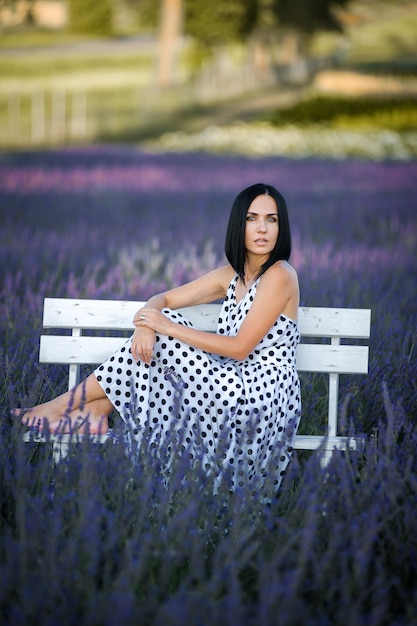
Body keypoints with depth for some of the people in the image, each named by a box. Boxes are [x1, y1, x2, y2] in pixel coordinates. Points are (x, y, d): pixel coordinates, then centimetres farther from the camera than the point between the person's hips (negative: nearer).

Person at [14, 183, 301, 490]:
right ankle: (95, 412, -8)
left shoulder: (280, 275, -13)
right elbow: (164, 299, 10)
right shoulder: (233, 274, 11)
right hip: (233, 385, 7)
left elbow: (241, 347, -17)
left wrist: (169, 328, -17)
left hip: (263, 394, -7)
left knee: (163, 339, -15)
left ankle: (63, 405, -6)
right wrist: (146, 324, -15)